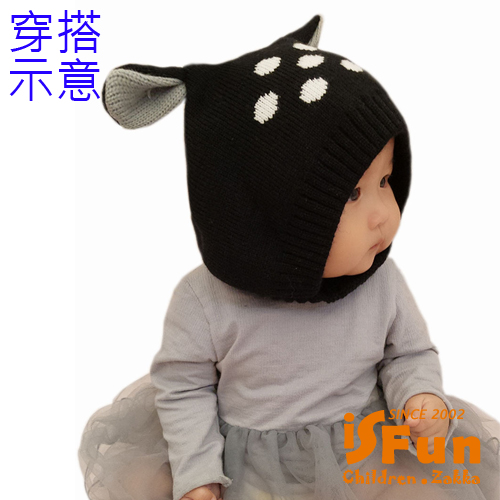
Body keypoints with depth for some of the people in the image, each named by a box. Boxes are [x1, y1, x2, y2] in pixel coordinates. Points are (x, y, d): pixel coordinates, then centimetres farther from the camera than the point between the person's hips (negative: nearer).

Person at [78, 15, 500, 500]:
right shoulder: (207, 302, -22)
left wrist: (420, 398, -19)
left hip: (360, 457, 1)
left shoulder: (381, 282, -15)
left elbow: (410, 354, 2)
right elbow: (184, 384, -8)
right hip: (240, 460, 0)